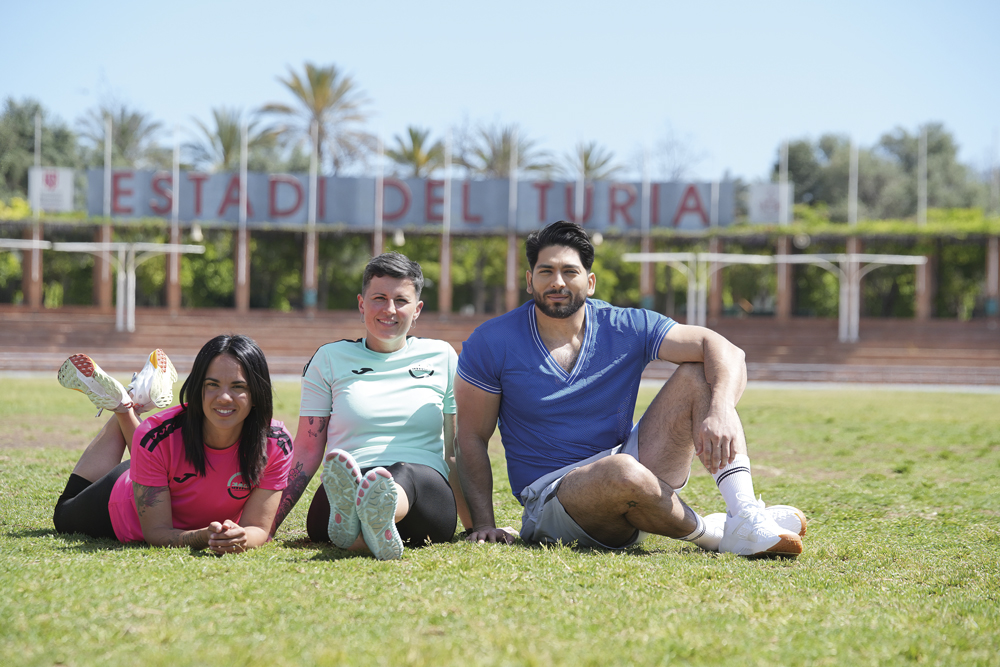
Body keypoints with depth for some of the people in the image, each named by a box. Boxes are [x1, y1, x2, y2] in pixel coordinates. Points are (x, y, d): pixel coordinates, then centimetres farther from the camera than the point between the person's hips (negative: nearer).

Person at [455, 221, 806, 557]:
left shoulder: (626, 328, -1)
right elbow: (471, 435, -1)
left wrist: (720, 411, -31)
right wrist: (483, 523, -12)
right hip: (550, 501, -4)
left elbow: (722, 349, -10)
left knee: (698, 376, -12)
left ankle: (745, 515, -26)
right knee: (621, 470, -39)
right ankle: (713, 533, -13)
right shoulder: (492, 344, -4)